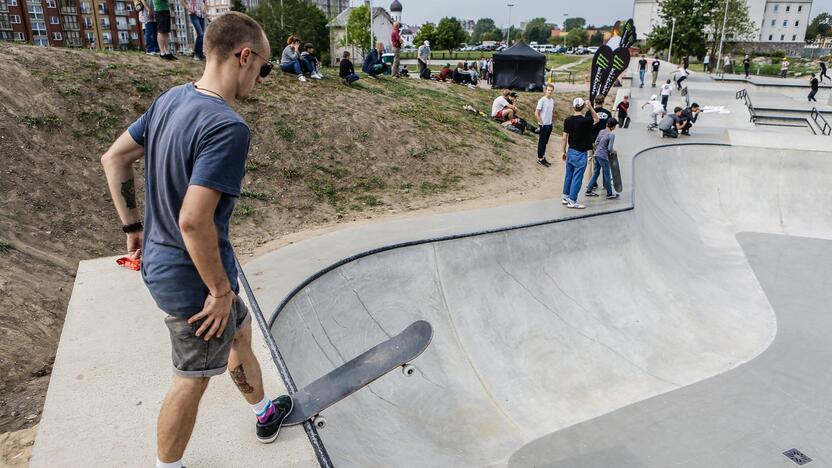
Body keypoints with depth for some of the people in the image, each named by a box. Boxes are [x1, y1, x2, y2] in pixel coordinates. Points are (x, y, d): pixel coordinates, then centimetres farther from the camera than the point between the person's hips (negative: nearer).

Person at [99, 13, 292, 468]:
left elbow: (113, 159, 8)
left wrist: (133, 227, 15)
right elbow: (193, 222, -32)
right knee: (193, 378, 11)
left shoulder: (170, 99, 0)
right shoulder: (228, 128, -28)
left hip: (160, 262, 10)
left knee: (239, 330, 27)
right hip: (193, 279, -10)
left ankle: (264, 414, 51)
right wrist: (221, 290, -19)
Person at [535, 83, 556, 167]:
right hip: (543, 125, -7)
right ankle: (540, 159, 9)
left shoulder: (552, 100, 7)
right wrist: (541, 123, -14)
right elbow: (536, 113, -15)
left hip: (549, 124, 7)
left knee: (545, 142, 14)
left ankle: (543, 157, 23)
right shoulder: (542, 100, -14)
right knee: (541, 142, 1)